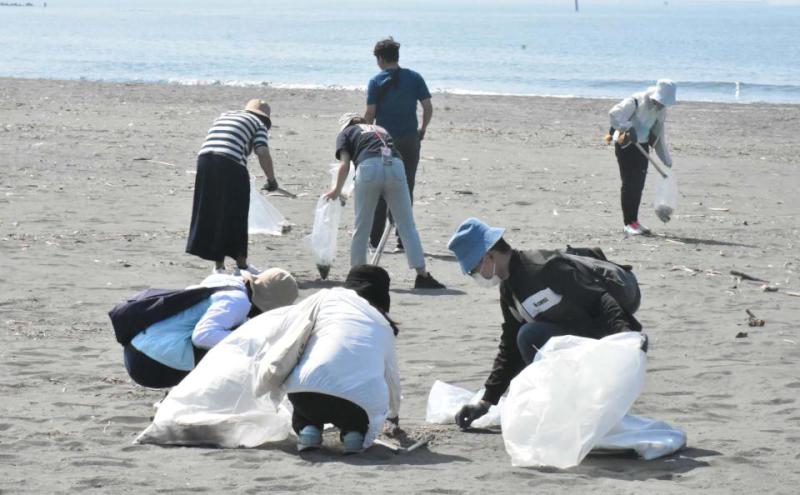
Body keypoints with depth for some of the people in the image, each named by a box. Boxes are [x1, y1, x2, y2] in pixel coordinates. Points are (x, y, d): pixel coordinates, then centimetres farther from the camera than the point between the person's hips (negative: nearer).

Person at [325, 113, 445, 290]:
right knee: (407, 225, 4)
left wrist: (337, 190, 23)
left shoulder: (345, 133, 24)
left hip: (369, 167, -3)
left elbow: (345, 165, 10)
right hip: (396, 167, 3)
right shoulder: (381, 130, 36)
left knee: (362, 226, 10)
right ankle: (422, 275, -2)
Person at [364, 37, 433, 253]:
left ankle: (375, 239, 6)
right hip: (410, 140, 2)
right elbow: (428, 108, 0)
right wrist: (422, 130, 15)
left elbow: (370, 114, -8)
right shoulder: (414, 78, 2)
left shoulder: (377, 82, -5)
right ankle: (403, 240, 6)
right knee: (406, 190, 8)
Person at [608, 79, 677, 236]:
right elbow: (614, 114, -27)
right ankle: (628, 223, -4)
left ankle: (634, 221, 15)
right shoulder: (636, 102, -20)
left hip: (642, 145, 7)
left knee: (639, 185, 6)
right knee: (629, 184, -7)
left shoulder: (661, 111, 4)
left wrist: (666, 159, 16)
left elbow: (659, 135, 14)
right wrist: (628, 128, -36)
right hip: (625, 145, -7)